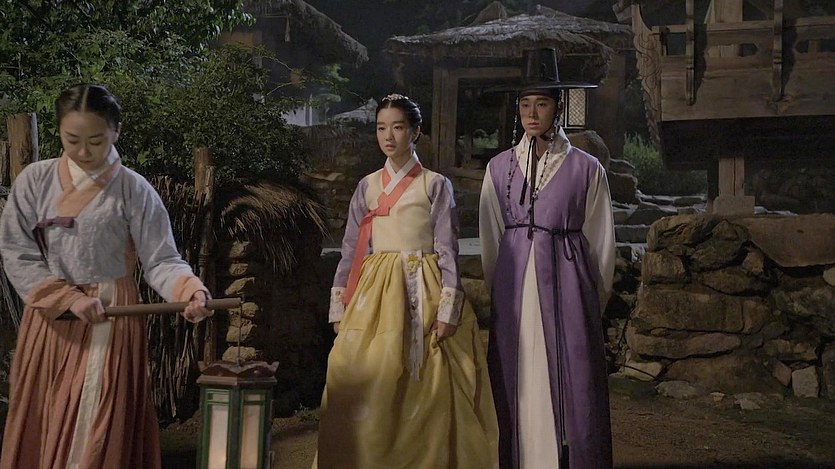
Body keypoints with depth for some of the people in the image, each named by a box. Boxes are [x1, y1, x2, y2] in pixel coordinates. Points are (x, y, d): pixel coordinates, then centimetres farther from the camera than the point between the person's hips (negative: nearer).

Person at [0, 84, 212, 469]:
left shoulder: (134, 191, -6)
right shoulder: (34, 180, 0)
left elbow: (161, 261, -9)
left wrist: (189, 289, -31)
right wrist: (69, 298, -14)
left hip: (108, 321, -3)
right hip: (48, 320, 3)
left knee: (96, 431, 0)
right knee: (39, 429, 12)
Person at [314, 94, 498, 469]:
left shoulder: (435, 185, 2)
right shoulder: (367, 187, 11)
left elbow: (448, 251, -3)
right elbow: (351, 251, 11)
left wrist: (448, 309, -12)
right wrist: (339, 307, 4)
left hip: (421, 293, -3)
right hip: (375, 294, 3)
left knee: (423, 392, -2)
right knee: (364, 384, -3)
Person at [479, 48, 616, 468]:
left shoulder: (585, 169, 1)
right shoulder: (499, 168, 7)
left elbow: (600, 242, 7)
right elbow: (490, 241, 11)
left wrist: (592, 301, 10)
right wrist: (501, 295, 12)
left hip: (567, 284, -2)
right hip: (513, 289, 2)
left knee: (572, 385, -1)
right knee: (518, 386, 4)